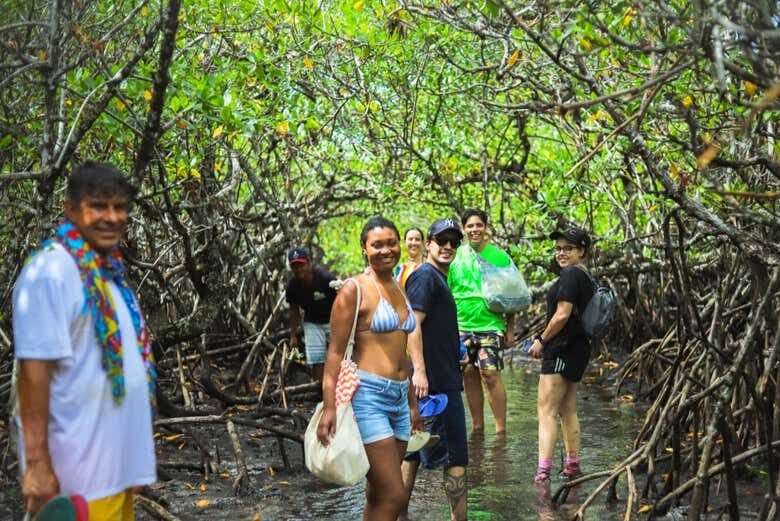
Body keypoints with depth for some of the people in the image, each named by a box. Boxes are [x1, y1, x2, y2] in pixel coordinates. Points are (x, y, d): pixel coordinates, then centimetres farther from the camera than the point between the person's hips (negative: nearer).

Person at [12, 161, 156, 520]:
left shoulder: (109, 271, 12)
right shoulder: (51, 272, -16)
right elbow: (35, 369, -20)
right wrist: (36, 463, -22)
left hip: (118, 457, 9)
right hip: (80, 468, -9)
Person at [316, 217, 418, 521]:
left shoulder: (400, 290, 15)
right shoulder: (354, 289, -7)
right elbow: (336, 351, -10)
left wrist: (412, 402, 22)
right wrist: (329, 406, -18)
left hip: (399, 397, 7)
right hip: (367, 396, -7)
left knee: (379, 496, 11)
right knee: (393, 497, -10)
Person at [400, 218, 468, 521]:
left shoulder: (436, 278, 20)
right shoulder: (425, 276, -11)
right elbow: (412, 324, -20)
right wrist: (419, 370, -27)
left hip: (441, 379, 10)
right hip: (437, 381, -10)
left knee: (414, 450, 14)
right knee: (456, 455, -5)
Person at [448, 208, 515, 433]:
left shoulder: (499, 257, 2)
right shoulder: (456, 256, 7)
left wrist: (510, 329, 2)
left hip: (491, 324, -3)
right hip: (461, 325, 3)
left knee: (490, 374, -9)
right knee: (469, 374, 7)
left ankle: (501, 428, 0)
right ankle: (478, 426, 18)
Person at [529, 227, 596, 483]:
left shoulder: (570, 274, -14)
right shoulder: (585, 277, 17)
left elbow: (562, 315, -21)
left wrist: (541, 340, -9)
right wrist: (545, 340, 17)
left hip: (563, 349, -10)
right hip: (577, 349, 10)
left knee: (546, 409, -11)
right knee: (567, 410, 18)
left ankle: (543, 469, -16)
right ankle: (573, 465, 25)